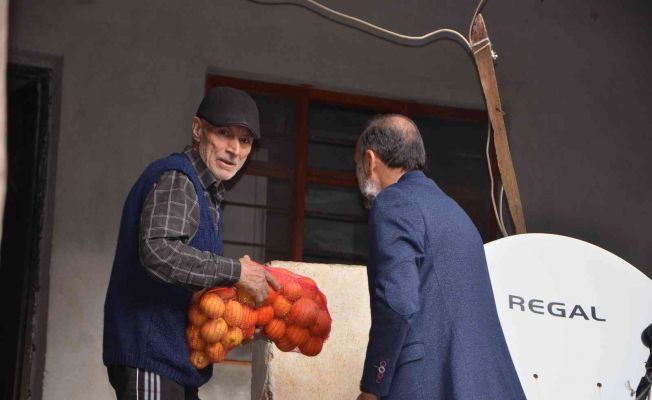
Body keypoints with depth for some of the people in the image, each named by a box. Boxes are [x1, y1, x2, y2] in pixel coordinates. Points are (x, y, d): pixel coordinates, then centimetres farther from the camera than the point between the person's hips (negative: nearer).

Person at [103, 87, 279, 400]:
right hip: (150, 355, -10)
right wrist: (236, 272, -23)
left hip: (176, 361, 10)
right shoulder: (174, 180, -12)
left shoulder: (206, 192, 20)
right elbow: (158, 251, -30)